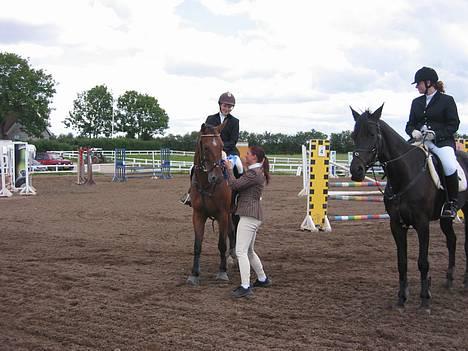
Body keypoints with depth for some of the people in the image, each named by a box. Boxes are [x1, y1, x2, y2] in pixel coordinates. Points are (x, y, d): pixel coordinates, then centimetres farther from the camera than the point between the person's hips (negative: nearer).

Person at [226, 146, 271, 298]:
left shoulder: (253, 173, -15)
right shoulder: (259, 172, 17)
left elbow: (234, 185, -18)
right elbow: (242, 183, 22)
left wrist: (230, 169, -5)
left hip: (249, 216, -11)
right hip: (254, 216, 11)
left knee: (241, 251, -12)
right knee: (249, 251, 22)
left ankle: (245, 287, -15)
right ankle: (263, 279, 32)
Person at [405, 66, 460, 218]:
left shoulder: (447, 100, 6)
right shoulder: (416, 102, 20)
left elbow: (453, 124, 0)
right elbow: (410, 124, 20)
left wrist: (436, 134, -15)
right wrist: (413, 132, -5)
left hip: (442, 141, -5)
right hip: (419, 141, 5)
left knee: (450, 166, -32)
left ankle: (451, 202, -15)